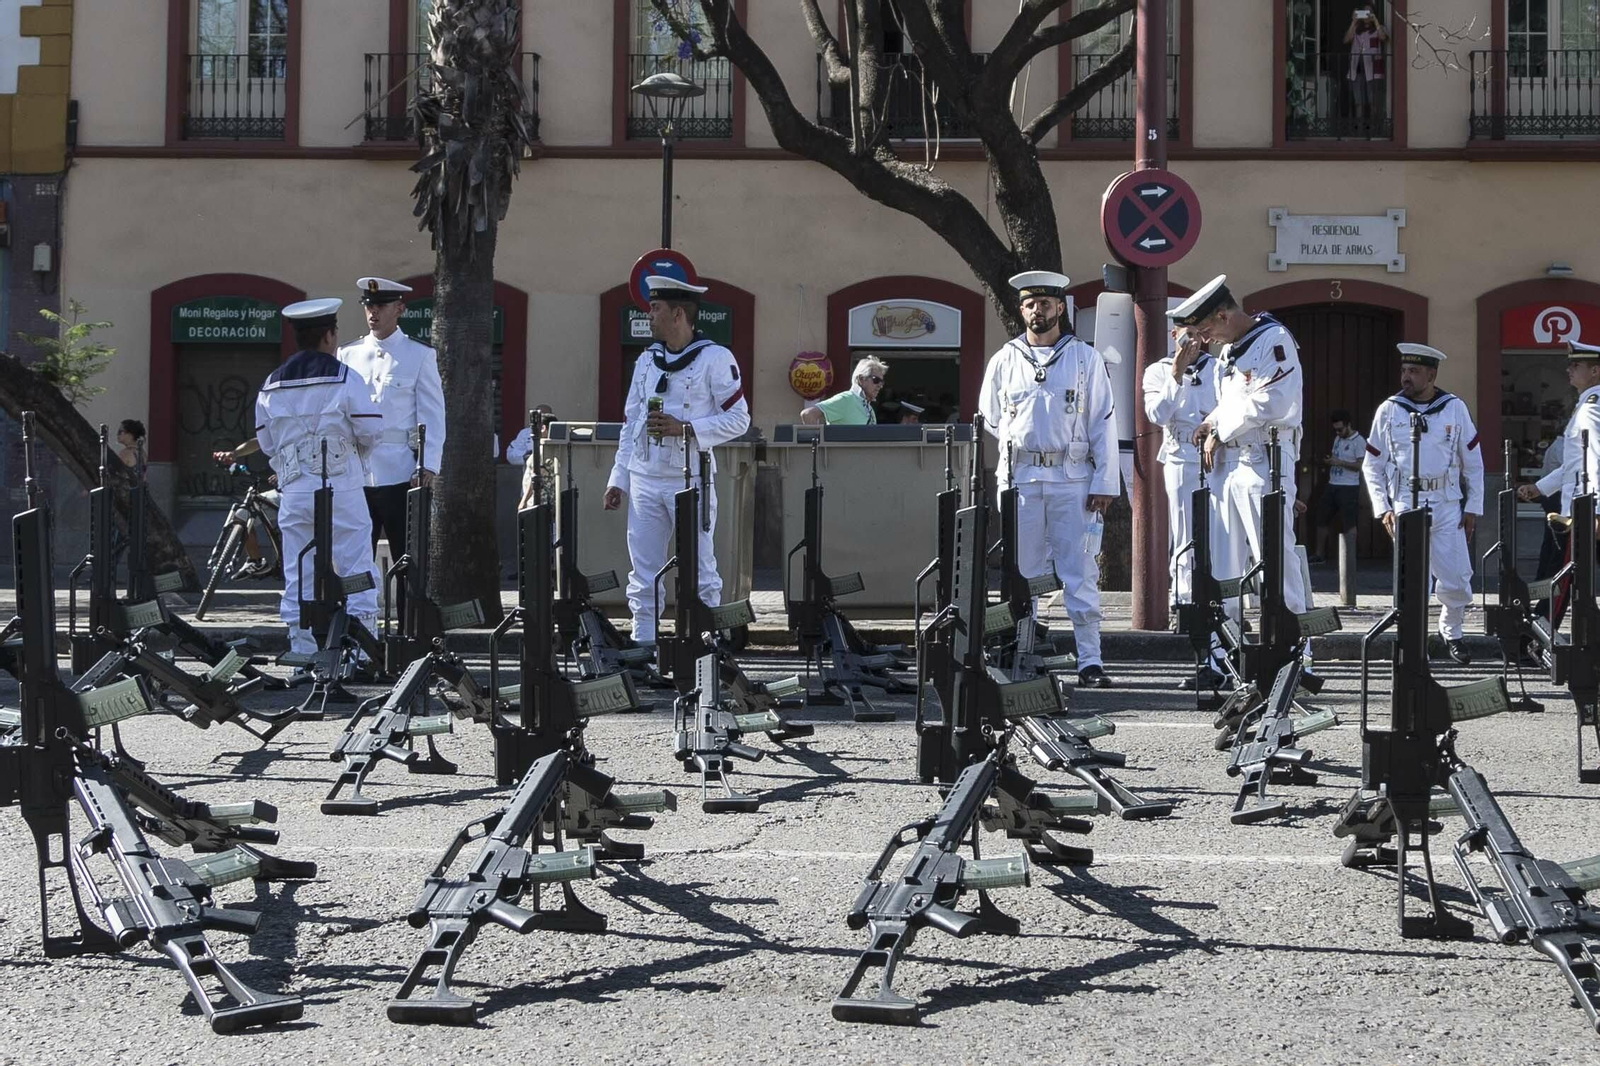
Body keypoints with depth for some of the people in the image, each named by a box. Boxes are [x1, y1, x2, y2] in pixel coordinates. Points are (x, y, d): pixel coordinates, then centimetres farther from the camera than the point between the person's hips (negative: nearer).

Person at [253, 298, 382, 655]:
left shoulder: (271, 386, 8)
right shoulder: (345, 379, -8)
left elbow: (266, 443, 12)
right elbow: (371, 432, -7)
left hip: (293, 493, 5)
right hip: (341, 491, -4)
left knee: (298, 579, 7)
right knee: (356, 574, 1)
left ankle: (303, 655, 7)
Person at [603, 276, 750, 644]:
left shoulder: (716, 358, -4)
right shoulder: (647, 360, 14)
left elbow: (738, 419, -6)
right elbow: (630, 423, 17)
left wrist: (685, 429, -16)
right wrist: (618, 479, 12)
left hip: (690, 479, -5)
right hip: (644, 479, 5)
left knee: (700, 572, -1)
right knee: (643, 573, 5)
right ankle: (643, 643, 10)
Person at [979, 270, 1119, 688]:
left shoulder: (1086, 359, 5)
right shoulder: (1004, 361, 10)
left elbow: (1104, 423, 2)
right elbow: (991, 419, 21)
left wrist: (1104, 483, -4)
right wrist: (1018, 447, 12)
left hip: (1073, 479, -2)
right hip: (1020, 477, 2)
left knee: (1080, 574, -4)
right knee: (1021, 571, 3)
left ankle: (1090, 661, -3)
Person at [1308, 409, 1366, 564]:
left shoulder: (1359, 441, -9)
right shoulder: (1338, 439, 15)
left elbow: (1361, 465, -16)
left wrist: (1340, 462, -22)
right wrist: (1328, 461, 2)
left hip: (1349, 487, -8)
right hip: (1332, 485, 8)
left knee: (1349, 523, -5)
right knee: (1321, 519, 9)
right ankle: (1320, 554, 17)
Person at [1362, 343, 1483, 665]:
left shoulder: (1455, 408, 4)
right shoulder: (1389, 411, 3)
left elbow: (1473, 462, 9)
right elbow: (1372, 464, 7)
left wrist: (1473, 506, 5)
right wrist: (1383, 508, -2)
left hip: (1447, 507, 1)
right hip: (1406, 505, -1)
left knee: (1457, 581, 0)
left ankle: (1451, 630, 24)